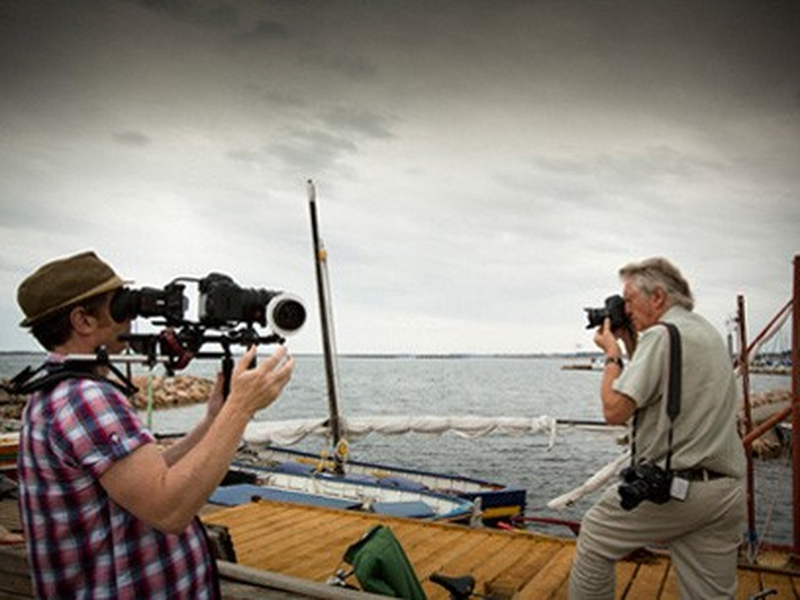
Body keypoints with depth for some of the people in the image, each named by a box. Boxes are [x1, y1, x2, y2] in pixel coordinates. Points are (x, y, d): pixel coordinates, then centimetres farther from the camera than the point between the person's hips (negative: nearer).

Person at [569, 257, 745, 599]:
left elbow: (615, 411, -18)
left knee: (594, 539, 11)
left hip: (672, 487, -8)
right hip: (728, 491, 8)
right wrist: (630, 345, 18)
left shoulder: (661, 334, -13)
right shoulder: (710, 333, 15)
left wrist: (612, 353, -4)